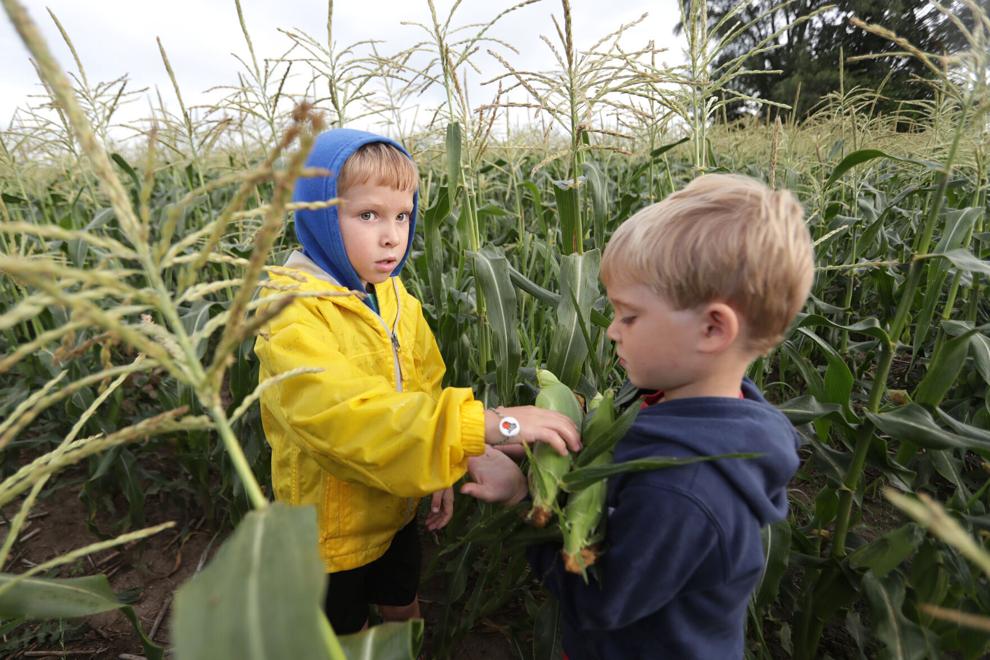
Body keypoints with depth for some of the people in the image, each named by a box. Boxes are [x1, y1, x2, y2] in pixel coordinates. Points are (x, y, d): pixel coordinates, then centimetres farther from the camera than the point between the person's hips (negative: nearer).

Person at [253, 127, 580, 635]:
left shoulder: (395, 299, -5)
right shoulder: (293, 315, -27)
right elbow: (348, 415, -40)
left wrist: (440, 473, 1)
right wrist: (488, 425, -46)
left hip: (397, 509, 6)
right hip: (333, 527, -5)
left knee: (404, 610, 28)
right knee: (346, 638, 20)